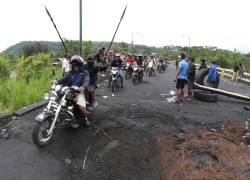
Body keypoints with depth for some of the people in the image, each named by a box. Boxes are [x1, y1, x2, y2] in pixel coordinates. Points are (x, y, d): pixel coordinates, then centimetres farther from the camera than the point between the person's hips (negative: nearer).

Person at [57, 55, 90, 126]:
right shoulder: (70, 73, 14)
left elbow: (86, 81, -15)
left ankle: (85, 118, 7)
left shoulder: (85, 73, 3)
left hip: (79, 92, -3)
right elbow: (63, 79, 1)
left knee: (81, 107, -25)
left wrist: (83, 86, -38)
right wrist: (57, 82, -21)